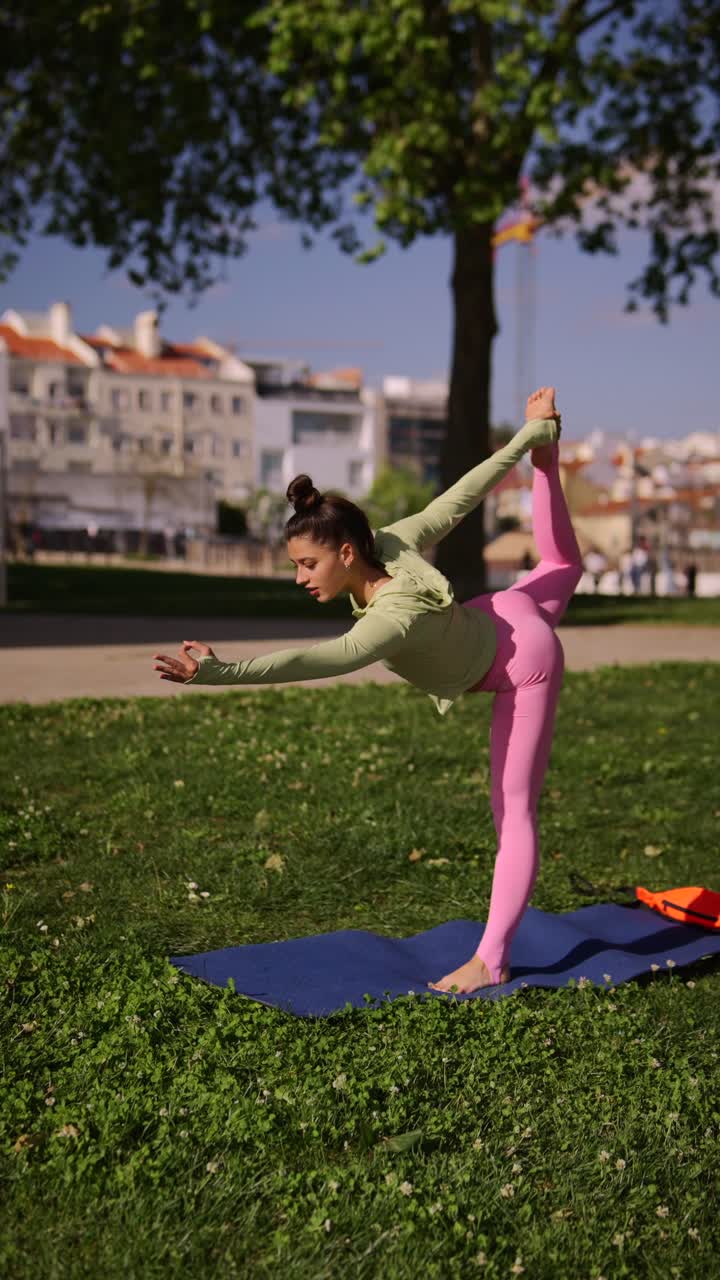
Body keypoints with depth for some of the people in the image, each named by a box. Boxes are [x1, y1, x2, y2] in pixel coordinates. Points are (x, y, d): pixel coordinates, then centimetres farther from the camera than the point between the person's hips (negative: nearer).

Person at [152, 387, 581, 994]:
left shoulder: (395, 617, -43)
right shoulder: (394, 544, -23)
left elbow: (317, 660, -58)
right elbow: (460, 498, -14)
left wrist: (219, 672, -68)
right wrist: (528, 437, -3)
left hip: (523, 664, -7)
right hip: (497, 617, 7)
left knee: (513, 814, -5)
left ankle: (492, 960, -2)